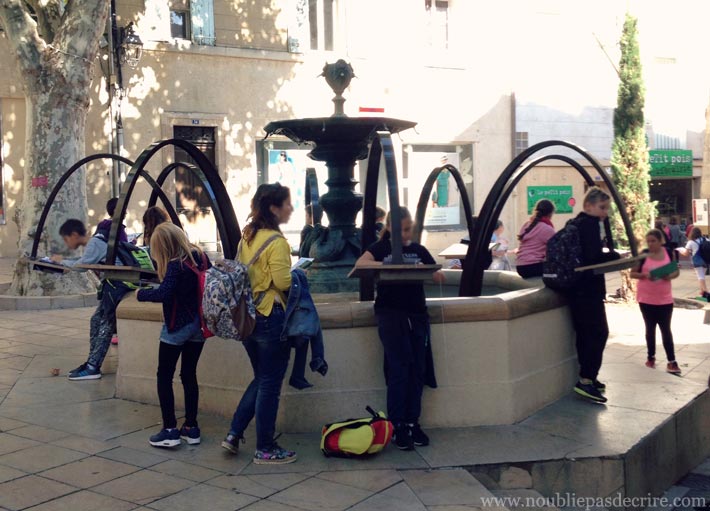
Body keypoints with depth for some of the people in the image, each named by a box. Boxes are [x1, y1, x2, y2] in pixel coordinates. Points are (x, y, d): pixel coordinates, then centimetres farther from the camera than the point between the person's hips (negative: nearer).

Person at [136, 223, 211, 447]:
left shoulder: (175, 265, -20)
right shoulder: (202, 257, 1)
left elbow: (163, 294, -27)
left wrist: (141, 294, -12)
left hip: (177, 327, -7)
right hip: (198, 324, 7)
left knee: (164, 376, 5)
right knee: (189, 375, 15)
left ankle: (170, 430, 2)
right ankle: (191, 427, 18)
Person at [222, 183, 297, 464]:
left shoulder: (247, 237, 9)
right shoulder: (276, 242, -17)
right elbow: (283, 281, -20)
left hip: (247, 315, 8)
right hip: (271, 317, -8)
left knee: (261, 378, 20)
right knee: (270, 384, 2)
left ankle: (234, 434, 19)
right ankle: (265, 449, 11)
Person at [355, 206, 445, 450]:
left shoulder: (419, 250, 13)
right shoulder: (380, 248, 3)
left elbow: (438, 277, 8)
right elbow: (361, 262, -16)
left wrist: (434, 273, -15)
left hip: (417, 313, 4)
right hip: (390, 313, -4)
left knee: (418, 369, 5)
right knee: (399, 368, -8)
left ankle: (412, 422, 15)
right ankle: (397, 426, -2)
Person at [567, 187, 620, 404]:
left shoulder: (577, 222, 16)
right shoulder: (589, 223, -13)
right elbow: (594, 256, -22)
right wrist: (617, 256, -9)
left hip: (581, 286, 10)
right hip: (587, 286, -10)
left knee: (586, 332, 14)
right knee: (598, 331, -8)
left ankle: (587, 377, 22)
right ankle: (586, 380, -9)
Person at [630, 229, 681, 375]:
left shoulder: (669, 253, -1)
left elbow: (677, 272, 7)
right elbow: (632, 273, -1)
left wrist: (670, 276, -15)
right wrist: (644, 275, -20)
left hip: (665, 299, 0)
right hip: (646, 299, 0)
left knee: (666, 329, 1)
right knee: (650, 328, 11)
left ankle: (671, 361, 4)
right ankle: (651, 357, 24)